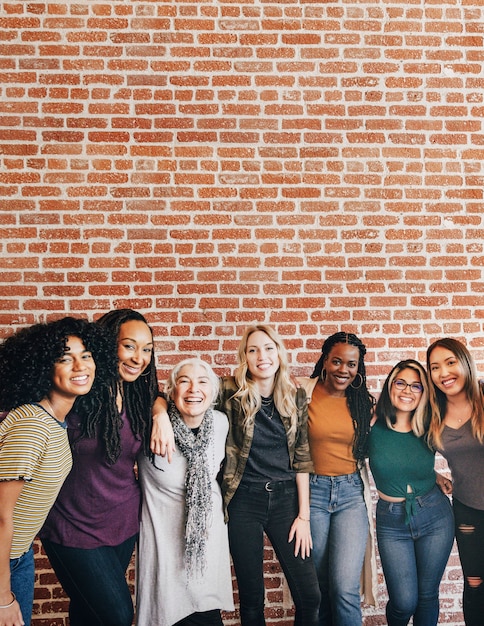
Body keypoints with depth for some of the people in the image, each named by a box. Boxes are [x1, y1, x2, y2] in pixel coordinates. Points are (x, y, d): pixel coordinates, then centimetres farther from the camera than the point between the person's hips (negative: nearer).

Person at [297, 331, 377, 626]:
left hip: (352, 493, 1)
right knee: (319, 587, 11)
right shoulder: (302, 392, -7)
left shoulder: (364, 401, 4)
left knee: (345, 589, -8)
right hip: (312, 491, -1)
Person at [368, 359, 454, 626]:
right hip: (391, 521, -1)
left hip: (435, 516, 2)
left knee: (427, 594, 12)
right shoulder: (373, 426, -12)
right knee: (404, 601, 0)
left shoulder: (428, 430, -6)